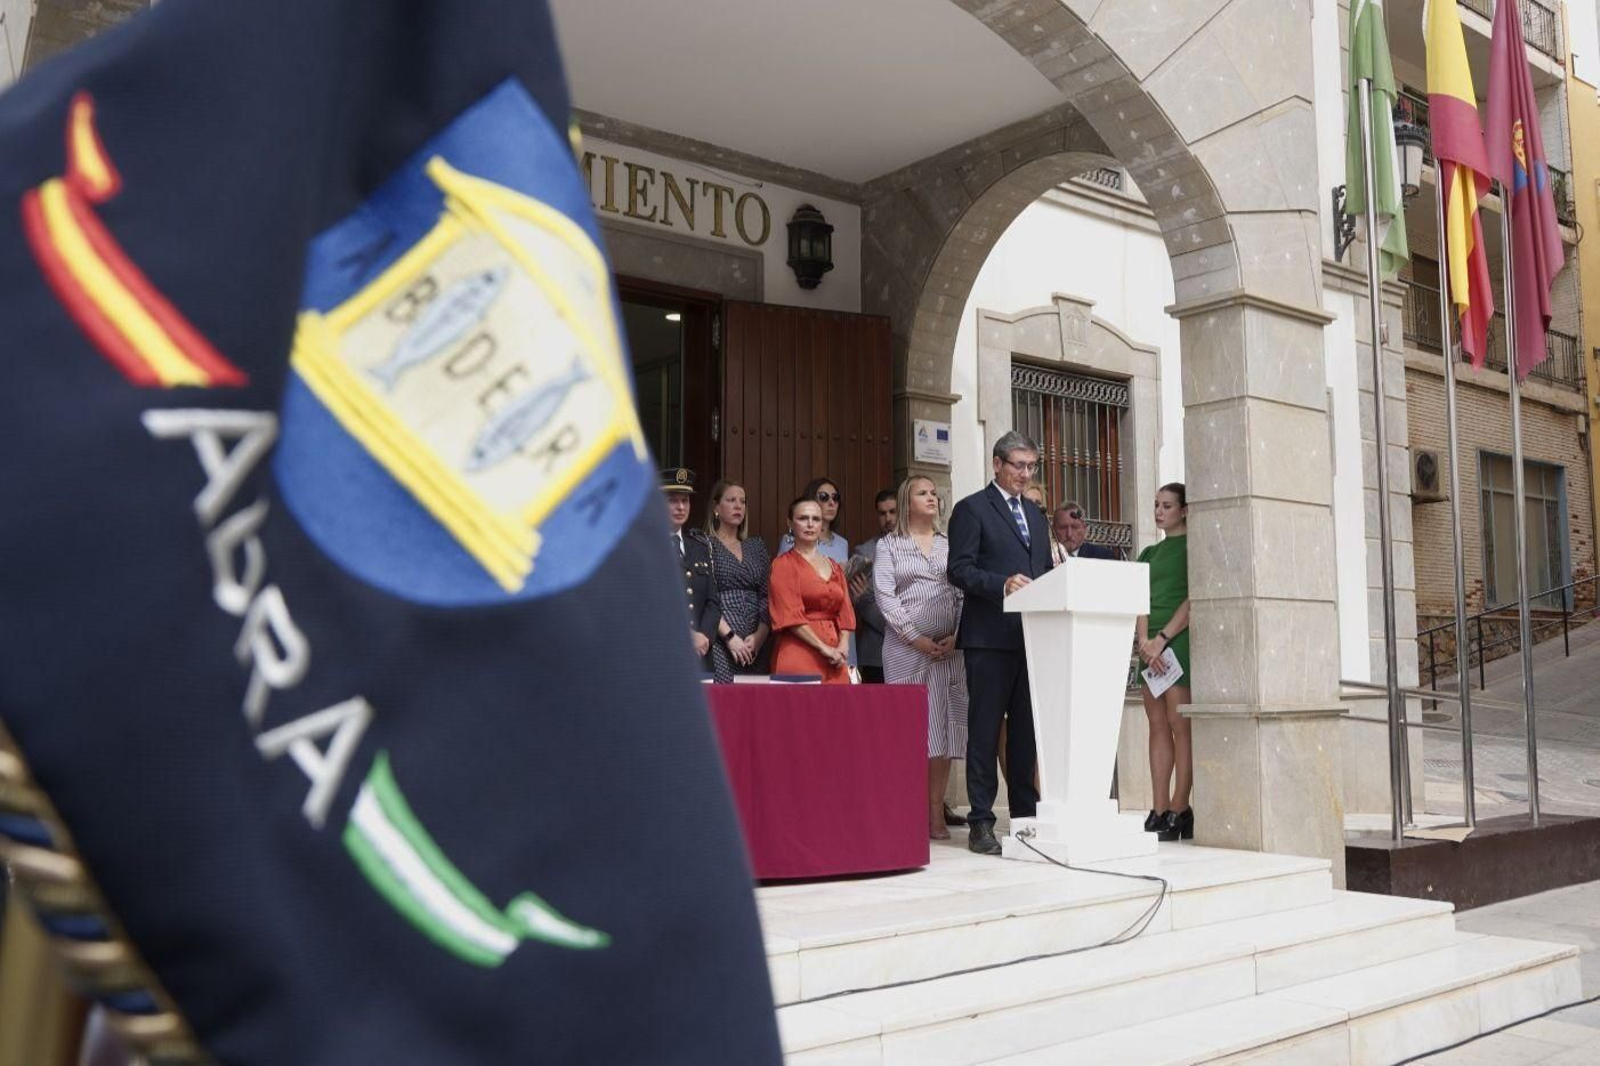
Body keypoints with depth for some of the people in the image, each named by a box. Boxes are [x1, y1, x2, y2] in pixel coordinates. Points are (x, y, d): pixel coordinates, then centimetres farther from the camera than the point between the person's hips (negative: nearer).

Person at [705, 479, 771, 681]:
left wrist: (760, 635, -5)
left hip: (754, 647, 5)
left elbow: (766, 596, 10)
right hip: (720, 644, -4)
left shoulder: (756, 546, 17)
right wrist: (729, 636, -14)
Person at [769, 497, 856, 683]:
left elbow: (844, 612, 14)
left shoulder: (835, 567, 19)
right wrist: (824, 648, -13)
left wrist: (843, 646, -4)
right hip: (799, 657, -6)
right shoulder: (783, 565, 0)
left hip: (834, 660, 6)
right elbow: (790, 615, -9)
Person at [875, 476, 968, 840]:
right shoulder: (889, 545, 7)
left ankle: (935, 814, 5)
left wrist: (957, 636, -7)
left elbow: (964, 593, 8)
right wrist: (917, 638, -11)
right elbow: (885, 597, -4)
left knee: (943, 728, 1)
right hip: (906, 647, -3)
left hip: (948, 648, 3)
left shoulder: (950, 544, 16)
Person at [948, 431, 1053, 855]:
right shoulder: (971, 509, -1)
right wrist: (1003, 584, -23)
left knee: (1026, 730, 10)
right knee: (985, 731, -3)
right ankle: (981, 823, 1)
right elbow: (960, 569, -9)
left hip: (1032, 637, 6)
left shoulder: (1035, 515, 21)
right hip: (990, 638, -6)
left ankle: (1026, 814, 17)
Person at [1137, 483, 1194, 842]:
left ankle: (1179, 812, -7)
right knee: (1157, 726, 3)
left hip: (1179, 641, -6)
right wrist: (1144, 640, -7)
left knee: (1178, 724, -9)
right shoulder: (1149, 553, 20)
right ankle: (1159, 811, 2)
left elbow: (1193, 600, -9)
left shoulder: (1192, 547, 1)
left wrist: (1162, 638, -15)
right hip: (1151, 646, 6)